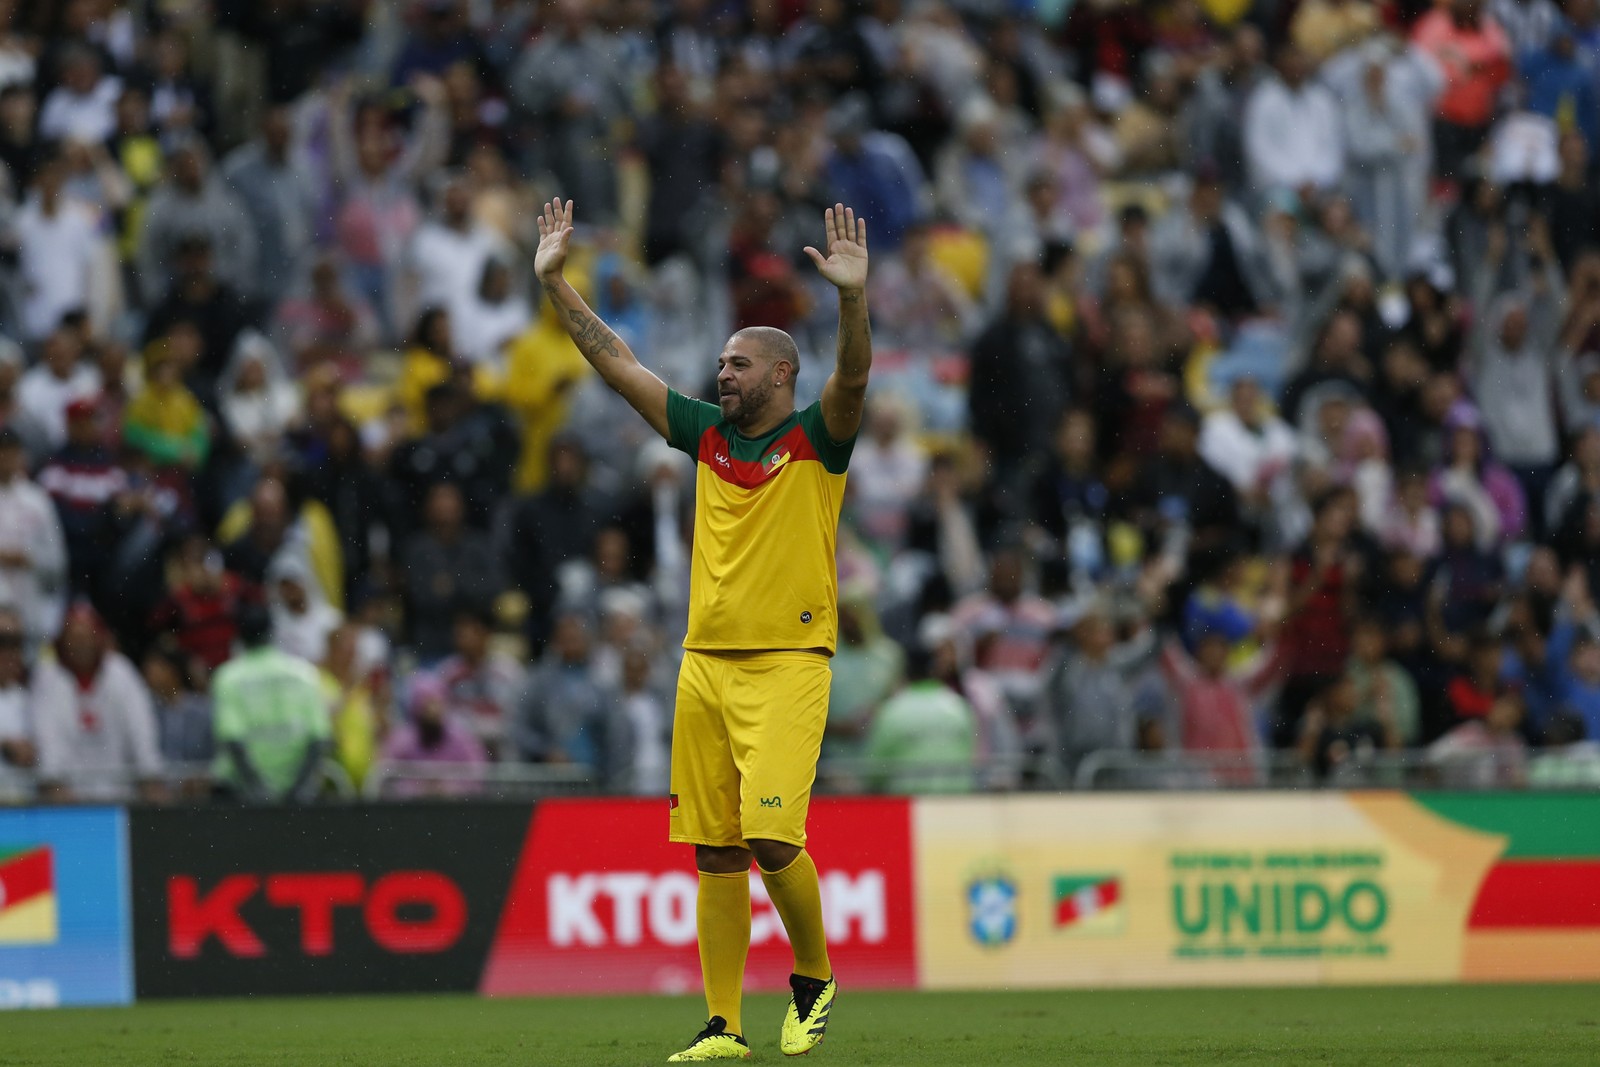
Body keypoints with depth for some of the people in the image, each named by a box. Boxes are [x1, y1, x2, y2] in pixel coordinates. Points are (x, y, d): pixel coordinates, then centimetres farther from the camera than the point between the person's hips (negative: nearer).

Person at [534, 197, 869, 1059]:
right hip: (705, 661, 6)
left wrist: (853, 296, -35)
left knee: (771, 835, -16)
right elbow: (613, 360, 15)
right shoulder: (707, 436, 14)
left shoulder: (817, 439, 0)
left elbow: (852, 377, -19)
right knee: (714, 851, 3)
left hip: (787, 665, -5)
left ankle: (813, 978, 7)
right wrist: (554, 281, 11)